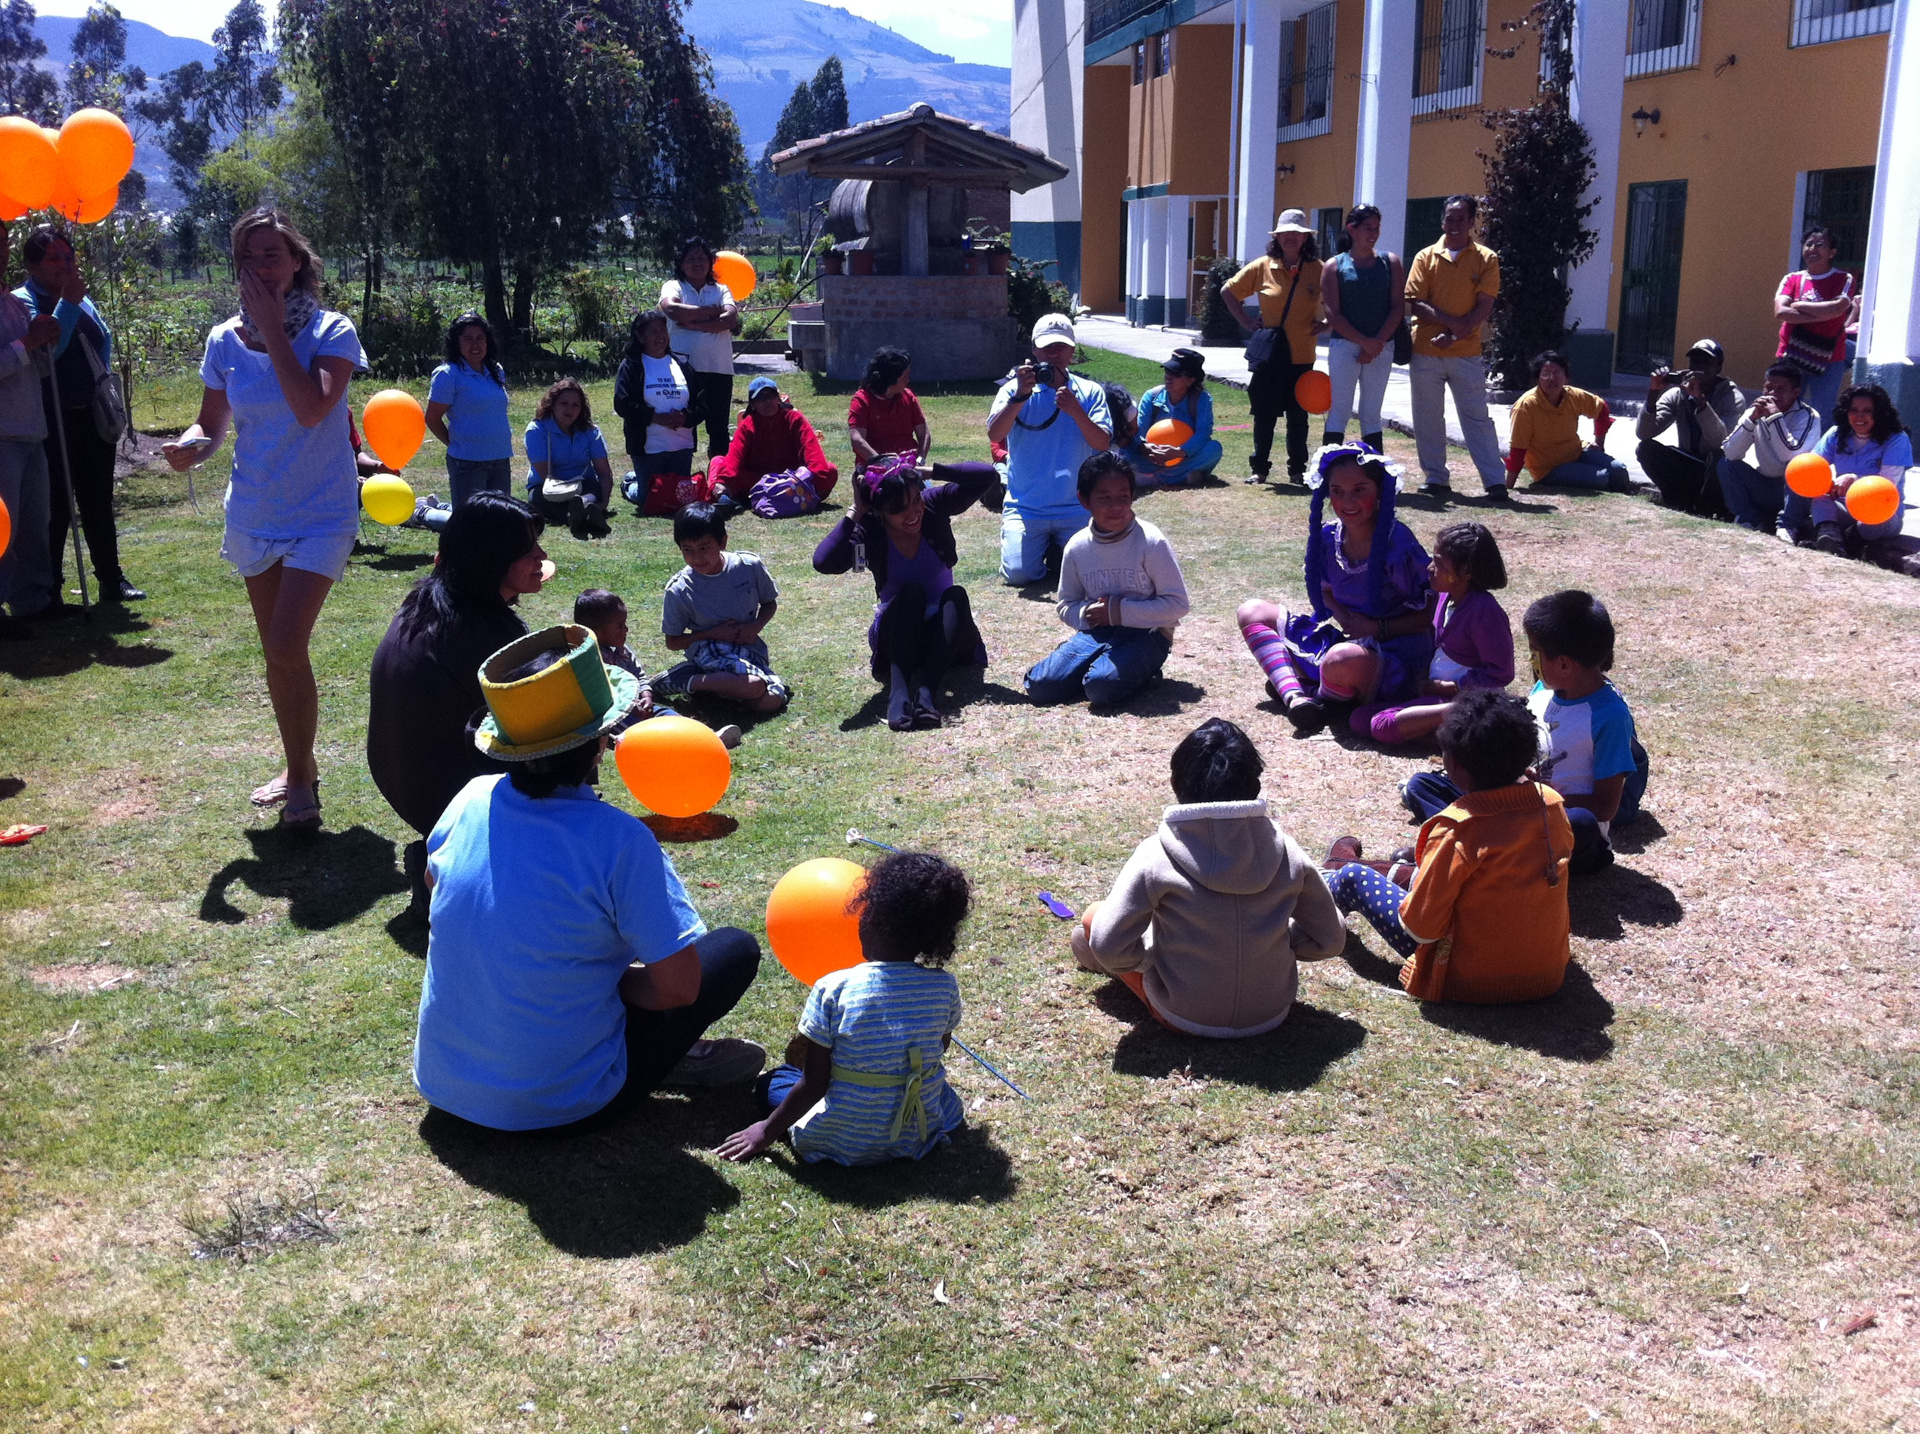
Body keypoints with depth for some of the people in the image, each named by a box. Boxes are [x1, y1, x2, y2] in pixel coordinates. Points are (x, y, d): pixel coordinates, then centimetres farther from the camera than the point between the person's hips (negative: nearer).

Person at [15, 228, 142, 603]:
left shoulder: (81, 298, 14)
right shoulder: (22, 301, -8)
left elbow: (105, 340, 26)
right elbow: (48, 347, -22)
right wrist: (68, 302, -23)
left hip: (93, 416, 7)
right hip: (53, 422, -7)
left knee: (98, 502, 12)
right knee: (55, 507, -2)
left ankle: (112, 581, 19)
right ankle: (49, 587, 6)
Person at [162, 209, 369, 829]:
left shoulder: (331, 332, -11)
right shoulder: (224, 341, 1)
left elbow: (311, 409, -27)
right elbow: (212, 423, 8)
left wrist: (272, 329, -22)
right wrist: (190, 445, -15)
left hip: (320, 514, -5)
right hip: (255, 515, 5)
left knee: (286, 646, -17)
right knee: (278, 653, 13)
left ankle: (301, 780, 0)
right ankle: (300, 768, 32)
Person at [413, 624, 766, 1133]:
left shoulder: (472, 800, -6)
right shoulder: (618, 840, -23)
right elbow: (678, 986, -20)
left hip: (441, 1085, 6)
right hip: (558, 1105, -5)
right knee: (736, 948, 4)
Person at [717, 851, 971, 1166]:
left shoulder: (832, 990, -19)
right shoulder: (945, 987, -12)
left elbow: (813, 1084, -14)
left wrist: (767, 1132, 1)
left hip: (842, 1143, -1)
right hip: (921, 1139, 2)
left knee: (774, 1081, 24)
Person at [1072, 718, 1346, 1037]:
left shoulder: (1156, 855, -19)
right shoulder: (1285, 850, -10)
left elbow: (1109, 947, -20)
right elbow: (1330, 940, -1)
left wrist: (1151, 955, 0)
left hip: (1183, 1017, -3)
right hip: (1270, 1015, 3)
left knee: (1093, 917, 14)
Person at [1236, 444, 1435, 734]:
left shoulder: (1398, 545, -19)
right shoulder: (1329, 538, -1)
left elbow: (1431, 614, -13)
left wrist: (1378, 629, -21)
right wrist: (1342, 614, -7)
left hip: (1396, 652, -7)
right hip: (1348, 640, 8)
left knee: (1343, 660, -43)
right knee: (1252, 612, 4)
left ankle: (1319, 697, -5)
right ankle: (1294, 697, -20)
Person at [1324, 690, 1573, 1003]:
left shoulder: (1457, 830, -25)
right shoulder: (1553, 803, -7)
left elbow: (1421, 928, -22)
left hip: (1469, 981, -6)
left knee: (1354, 877, 11)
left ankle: (1325, 894, 46)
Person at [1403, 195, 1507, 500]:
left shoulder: (1486, 259, 3)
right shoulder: (1425, 257, 5)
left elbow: (1484, 307, -4)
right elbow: (1416, 303, -3)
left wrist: (1455, 335, -16)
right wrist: (1452, 322, -16)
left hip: (1466, 353, -2)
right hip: (1425, 352, 2)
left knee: (1477, 417, -2)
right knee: (1428, 419, 6)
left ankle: (1496, 481, -1)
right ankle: (1436, 479, 16)